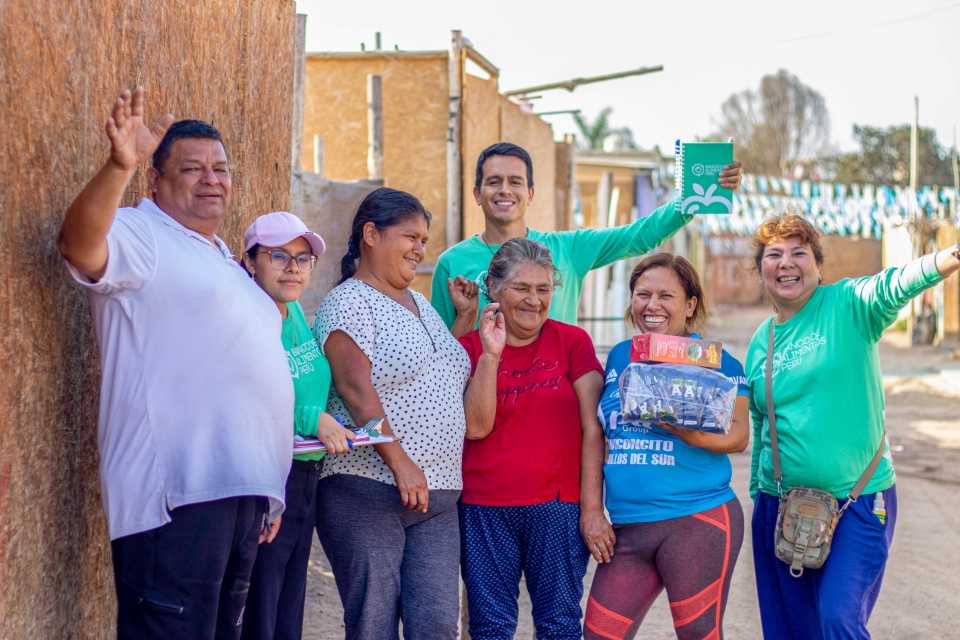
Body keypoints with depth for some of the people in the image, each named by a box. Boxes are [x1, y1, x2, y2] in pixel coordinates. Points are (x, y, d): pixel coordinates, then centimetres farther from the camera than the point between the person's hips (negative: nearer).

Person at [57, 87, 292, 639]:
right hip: (177, 492, -9)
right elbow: (79, 246, -25)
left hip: (244, 490, 9)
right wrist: (120, 166, -41)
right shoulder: (140, 236, -1)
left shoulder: (223, 261, 25)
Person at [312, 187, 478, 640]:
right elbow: (355, 387, -15)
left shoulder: (422, 306, 21)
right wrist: (401, 463, -21)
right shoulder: (349, 302, -4)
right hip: (367, 490, -7)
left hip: (436, 499, 7)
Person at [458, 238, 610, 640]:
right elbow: (476, 427, -7)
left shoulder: (573, 342, 3)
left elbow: (593, 430, -1)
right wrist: (490, 354, -14)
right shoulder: (469, 347, 6)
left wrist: (592, 509, -6)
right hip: (484, 511, 1)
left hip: (557, 506, -1)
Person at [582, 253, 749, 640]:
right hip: (627, 527, 5)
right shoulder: (619, 357, 14)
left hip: (698, 521, -5)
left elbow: (738, 435, -6)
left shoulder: (715, 359, -1)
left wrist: (687, 430, -24)